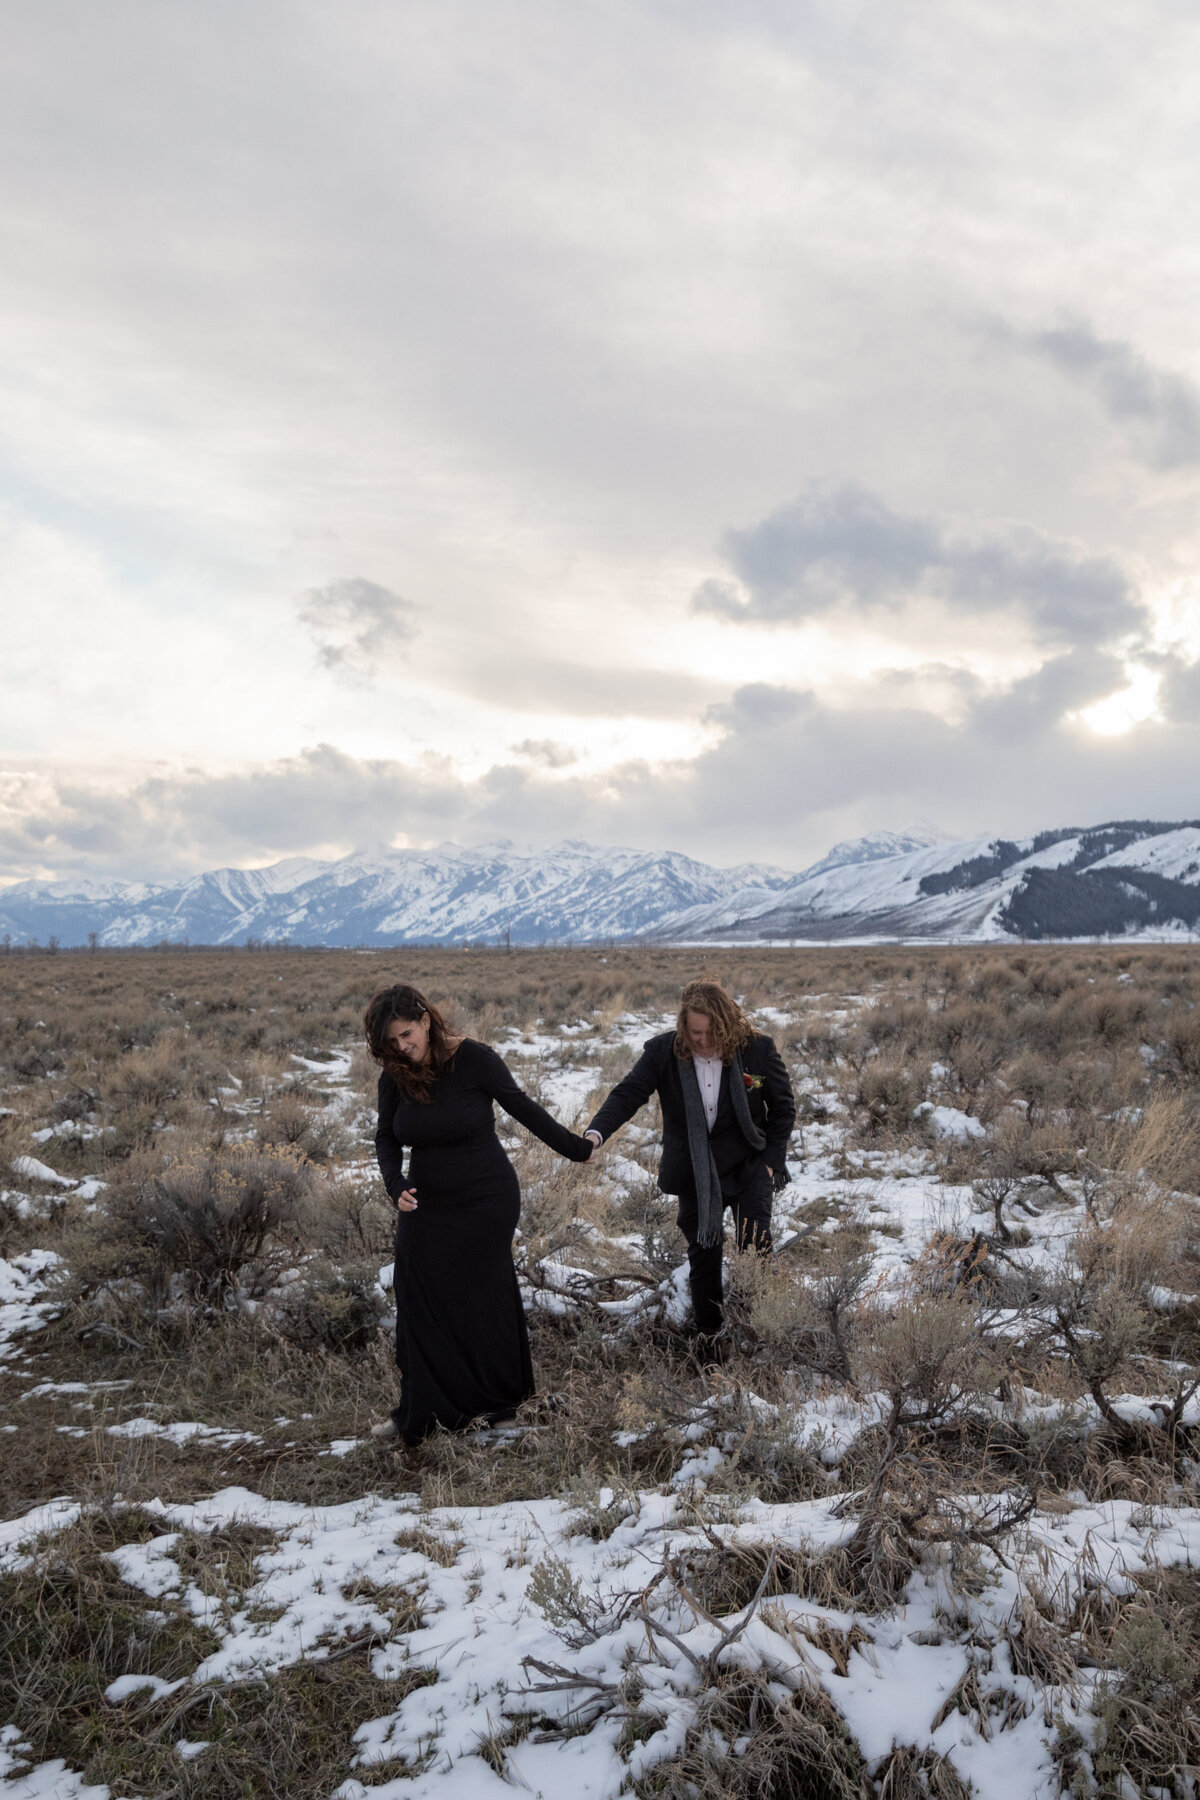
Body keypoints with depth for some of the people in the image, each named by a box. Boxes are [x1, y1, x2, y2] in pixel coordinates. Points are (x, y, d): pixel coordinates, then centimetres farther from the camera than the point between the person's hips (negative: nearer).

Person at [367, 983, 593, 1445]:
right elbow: (386, 1138, 2)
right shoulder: (395, 1077, -5)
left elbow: (522, 1108, -9)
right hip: (426, 1208, 4)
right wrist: (396, 1185, -17)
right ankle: (422, 1411, 19)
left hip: (486, 1202, -4)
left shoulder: (473, 1060, -17)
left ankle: (494, 1401, 27)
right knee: (421, 1304, 6)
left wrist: (576, 1148, -2)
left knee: (482, 1300, 8)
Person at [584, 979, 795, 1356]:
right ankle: (709, 1334, 28)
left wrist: (772, 1161, -6)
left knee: (755, 1249, -8)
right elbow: (628, 1094, -18)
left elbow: (783, 1108, -1)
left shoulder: (758, 1050, -13)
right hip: (694, 1173, 1)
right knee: (703, 1254, 10)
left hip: (749, 1167, -1)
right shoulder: (663, 1052, -12)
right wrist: (595, 1133, -36)